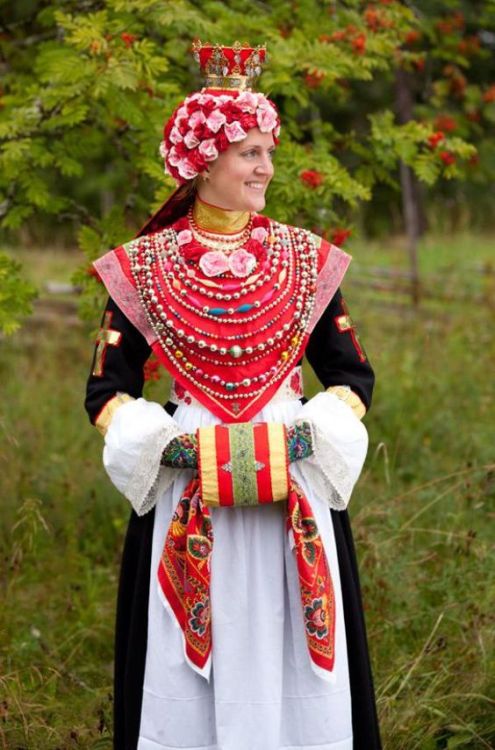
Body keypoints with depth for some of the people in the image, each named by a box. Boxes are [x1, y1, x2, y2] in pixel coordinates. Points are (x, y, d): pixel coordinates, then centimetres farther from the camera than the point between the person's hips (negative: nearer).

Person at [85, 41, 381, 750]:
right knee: (191, 671, 4)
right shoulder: (144, 265, 1)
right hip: (188, 499, -1)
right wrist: (164, 443, -12)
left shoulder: (307, 258, 5)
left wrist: (312, 430, -8)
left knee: (294, 664, 5)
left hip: (296, 496, 1)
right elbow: (106, 391, 4)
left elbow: (353, 376, 10)